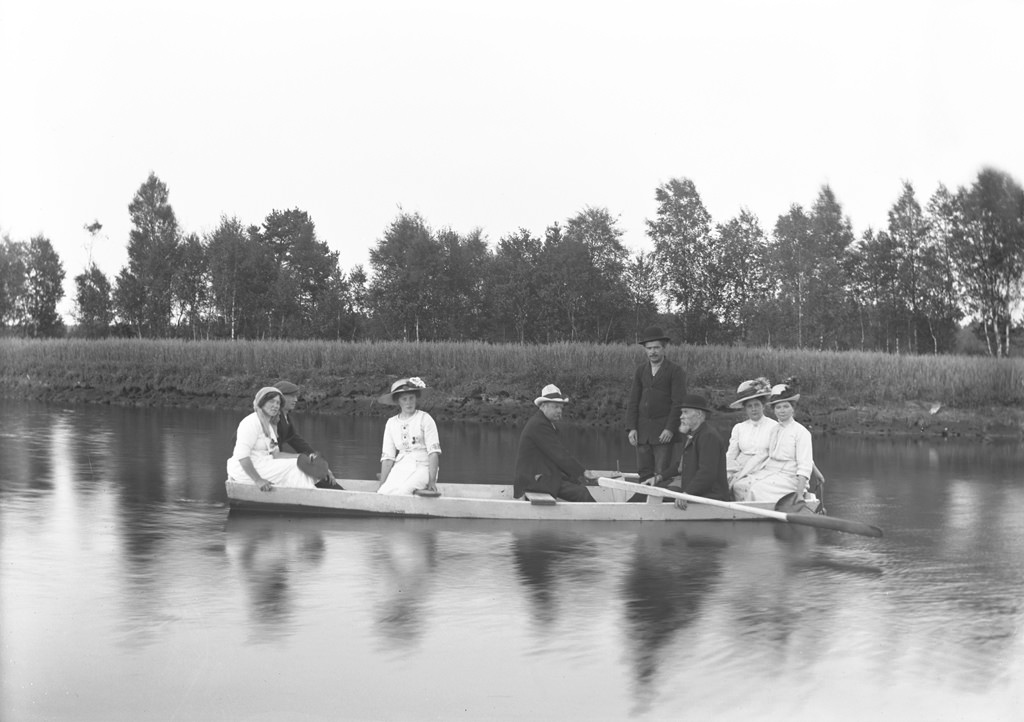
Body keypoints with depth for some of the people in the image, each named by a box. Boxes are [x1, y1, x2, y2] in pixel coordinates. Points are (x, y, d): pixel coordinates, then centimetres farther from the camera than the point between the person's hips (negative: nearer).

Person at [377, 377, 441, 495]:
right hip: (400, 467, 3)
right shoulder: (391, 423, 10)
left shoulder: (424, 419, -1)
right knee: (383, 493, -25)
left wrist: (432, 481, -16)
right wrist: (382, 484, -1)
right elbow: (387, 456, 9)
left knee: (403, 491, -32)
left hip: (422, 467, -3)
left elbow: (434, 451, -7)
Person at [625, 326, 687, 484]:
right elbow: (633, 401, 10)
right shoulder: (640, 371, 12)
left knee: (662, 474, -8)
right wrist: (631, 428, -1)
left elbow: (678, 403, -8)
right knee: (644, 473, 4)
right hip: (642, 429, 5)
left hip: (664, 431, -4)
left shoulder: (675, 372, -2)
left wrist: (670, 429, -17)